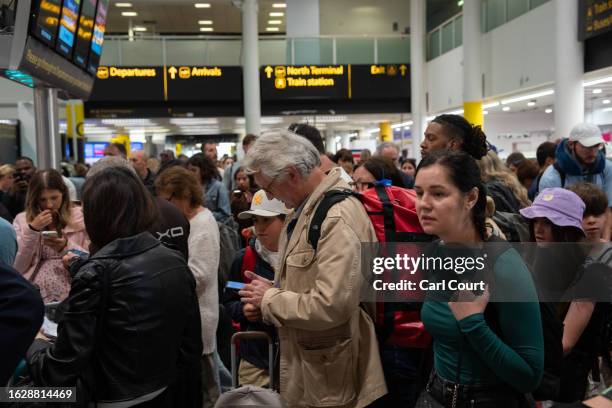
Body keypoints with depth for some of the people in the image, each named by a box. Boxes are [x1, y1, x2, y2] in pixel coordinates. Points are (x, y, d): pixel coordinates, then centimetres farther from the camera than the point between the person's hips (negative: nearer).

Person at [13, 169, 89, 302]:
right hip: (35, 295, 1)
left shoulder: (81, 216, 5)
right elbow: (17, 267, 1)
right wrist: (32, 230, -7)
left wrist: (67, 247, -13)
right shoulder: (22, 220, 8)